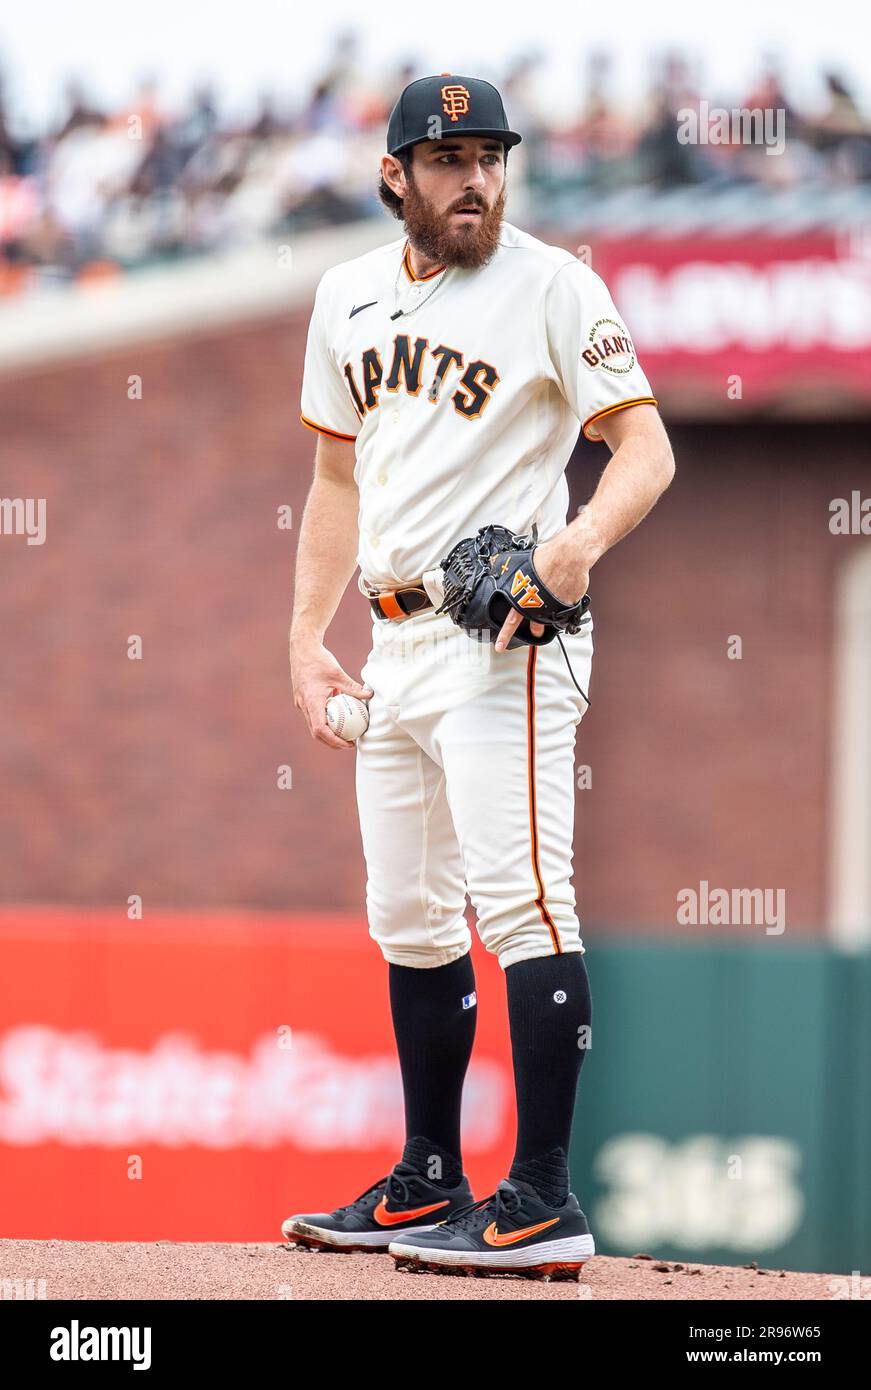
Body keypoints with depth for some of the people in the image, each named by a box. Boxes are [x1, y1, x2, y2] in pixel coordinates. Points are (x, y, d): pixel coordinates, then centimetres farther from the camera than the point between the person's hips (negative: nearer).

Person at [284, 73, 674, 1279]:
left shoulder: (552, 287, -6)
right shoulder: (350, 296, 14)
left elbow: (646, 450, -11)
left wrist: (580, 542, -30)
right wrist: (306, 639, 14)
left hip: (506, 640, -8)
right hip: (397, 640, 8)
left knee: (519, 899, -16)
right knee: (408, 920, 14)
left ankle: (543, 1202, -19)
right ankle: (428, 1187, 25)